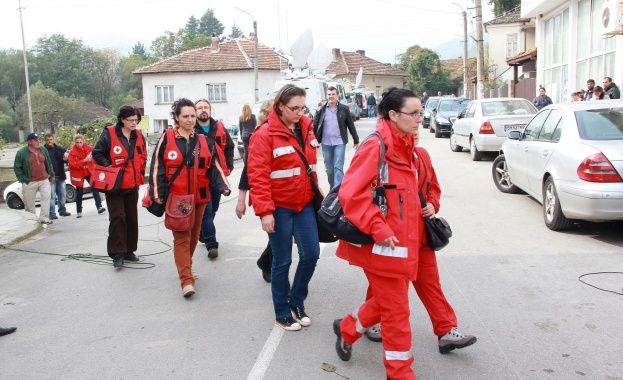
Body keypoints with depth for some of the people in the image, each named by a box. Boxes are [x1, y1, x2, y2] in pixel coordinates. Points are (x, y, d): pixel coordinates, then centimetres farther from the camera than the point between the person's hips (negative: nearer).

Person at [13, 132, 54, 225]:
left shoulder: (43, 150, 8)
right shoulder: (21, 153, -5)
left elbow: (49, 164, 17)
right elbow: (17, 167, -2)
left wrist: (51, 175, 14)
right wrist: (22, 179, -6)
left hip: (44, 180, 2)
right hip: (30, 183, -2)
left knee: (46, 197, -10)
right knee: (29, 202, 5)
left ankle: (44, 219, -6)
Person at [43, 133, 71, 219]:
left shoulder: (60, 149, 6)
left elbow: (67, 155, 13)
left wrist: (65, 159, -10)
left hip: (60, 176, 4)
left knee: (63, 194, 12)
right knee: (52, 196, -2)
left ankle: (62, 210, 24)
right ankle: (52, 213, 3)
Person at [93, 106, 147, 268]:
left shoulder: (139, 136, 7)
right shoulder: (109, 134, -9)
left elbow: (143, 157, 19)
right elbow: (97, 154, -7)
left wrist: (140, 174, 9)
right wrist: (109, 168, -15)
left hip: (132, 185, 5)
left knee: (132, 217, 10)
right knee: (117, 217, -9)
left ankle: (129, 250, 21)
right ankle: (117, 253, -2)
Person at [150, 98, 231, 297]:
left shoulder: (203, 140, 7)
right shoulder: (167, 138, -3)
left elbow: (214, 166, 5)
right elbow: (157, 167, -4)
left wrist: (223, 186, -8)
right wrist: (157, 192, -11)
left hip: (199, 197, 4)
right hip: (176, 198, -4)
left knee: (193, 235, 15)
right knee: (181, 237, -7)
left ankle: (185, 267, 36)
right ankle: (187, 280, -8)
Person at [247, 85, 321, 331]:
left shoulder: (305, 128, 5)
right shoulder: (265, 134, -14)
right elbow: (258, 176, -18)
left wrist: (316, 194, 14)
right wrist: (264, 211, -21)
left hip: (304, 203, 6)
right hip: (279, 207, -6)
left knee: (311, 254, 6)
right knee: (283, 260, 6)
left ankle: (297, 302, 30)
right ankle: (282, 313, 25)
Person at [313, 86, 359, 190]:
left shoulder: (344, 109, 1)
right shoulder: (321, 110, 3)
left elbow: (351, 125, 5)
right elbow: (314, 125, 1)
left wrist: (356, 140, 7)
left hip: (339, 142, -2)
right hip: (326, 143, 2)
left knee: (338, 167, -9)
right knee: (329, 169, 10)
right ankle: (332, 188, 27)